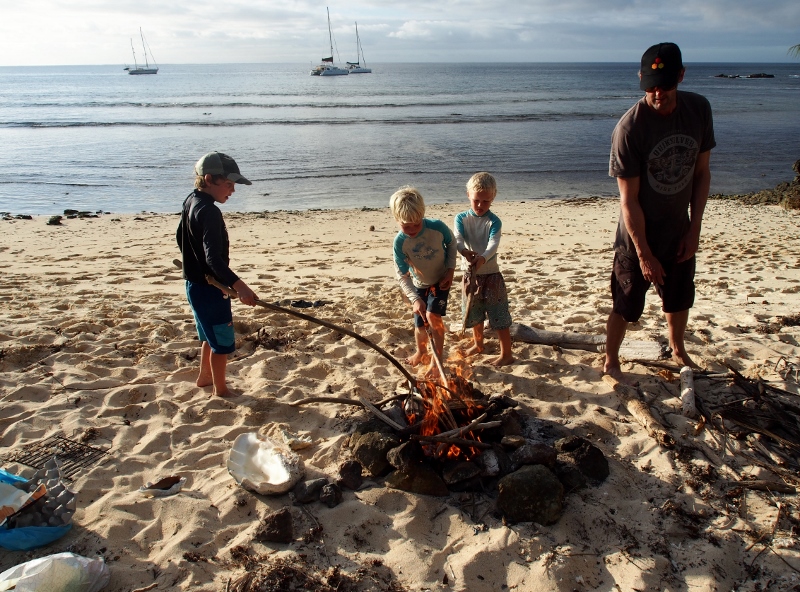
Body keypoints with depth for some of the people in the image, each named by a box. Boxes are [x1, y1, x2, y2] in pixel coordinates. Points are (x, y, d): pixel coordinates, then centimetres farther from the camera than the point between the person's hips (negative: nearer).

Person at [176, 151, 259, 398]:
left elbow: (180, 237, 20)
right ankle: (221, 389, 18)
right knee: (222, 341, 4)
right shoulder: (209, 212, -25)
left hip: (195, 283, 10)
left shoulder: (191, 202, 6)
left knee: (211, 334, 26)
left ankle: (205, 376, 43)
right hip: (209, 288, -10)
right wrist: (238, 285, -42)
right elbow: (213, 258, -34)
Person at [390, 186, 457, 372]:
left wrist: (451, 270, -12)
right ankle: (421, 352, 41)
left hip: (441, 281, -1)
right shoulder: (400, 242, -27)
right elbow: (402, 275, -22)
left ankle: (438, 356, 0)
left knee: (433, 315, -20)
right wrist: (414, 299, -33)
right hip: (419, 285, 2)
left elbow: (451, 244, -4)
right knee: (420, 324, 10)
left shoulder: (438, 227, -27)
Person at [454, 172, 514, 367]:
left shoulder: (494, 221, -10)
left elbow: (493, 244, -25)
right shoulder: (461, 218, -2)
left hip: (490, 273, -4)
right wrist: (465, 252, -42)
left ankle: (506, 354, 10)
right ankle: (478, 344, 42)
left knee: (499, 315, -1)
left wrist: (482, 258, -47)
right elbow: (457, 240, -18)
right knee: (474, 313, 20)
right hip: (470, 274, 4)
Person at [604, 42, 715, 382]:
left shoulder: (699, 109, -7)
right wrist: (644, 254, -18)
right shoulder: (630, 128, -24)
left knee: (679, 299, 22)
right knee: (626, 306, 7)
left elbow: (701, 172, 3)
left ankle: (678, 352, 48)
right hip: (638, 236, -5)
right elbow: (629, 199, -20)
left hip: (679, 233, 5)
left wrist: (695, 229, -2)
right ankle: (610, 362, 29)